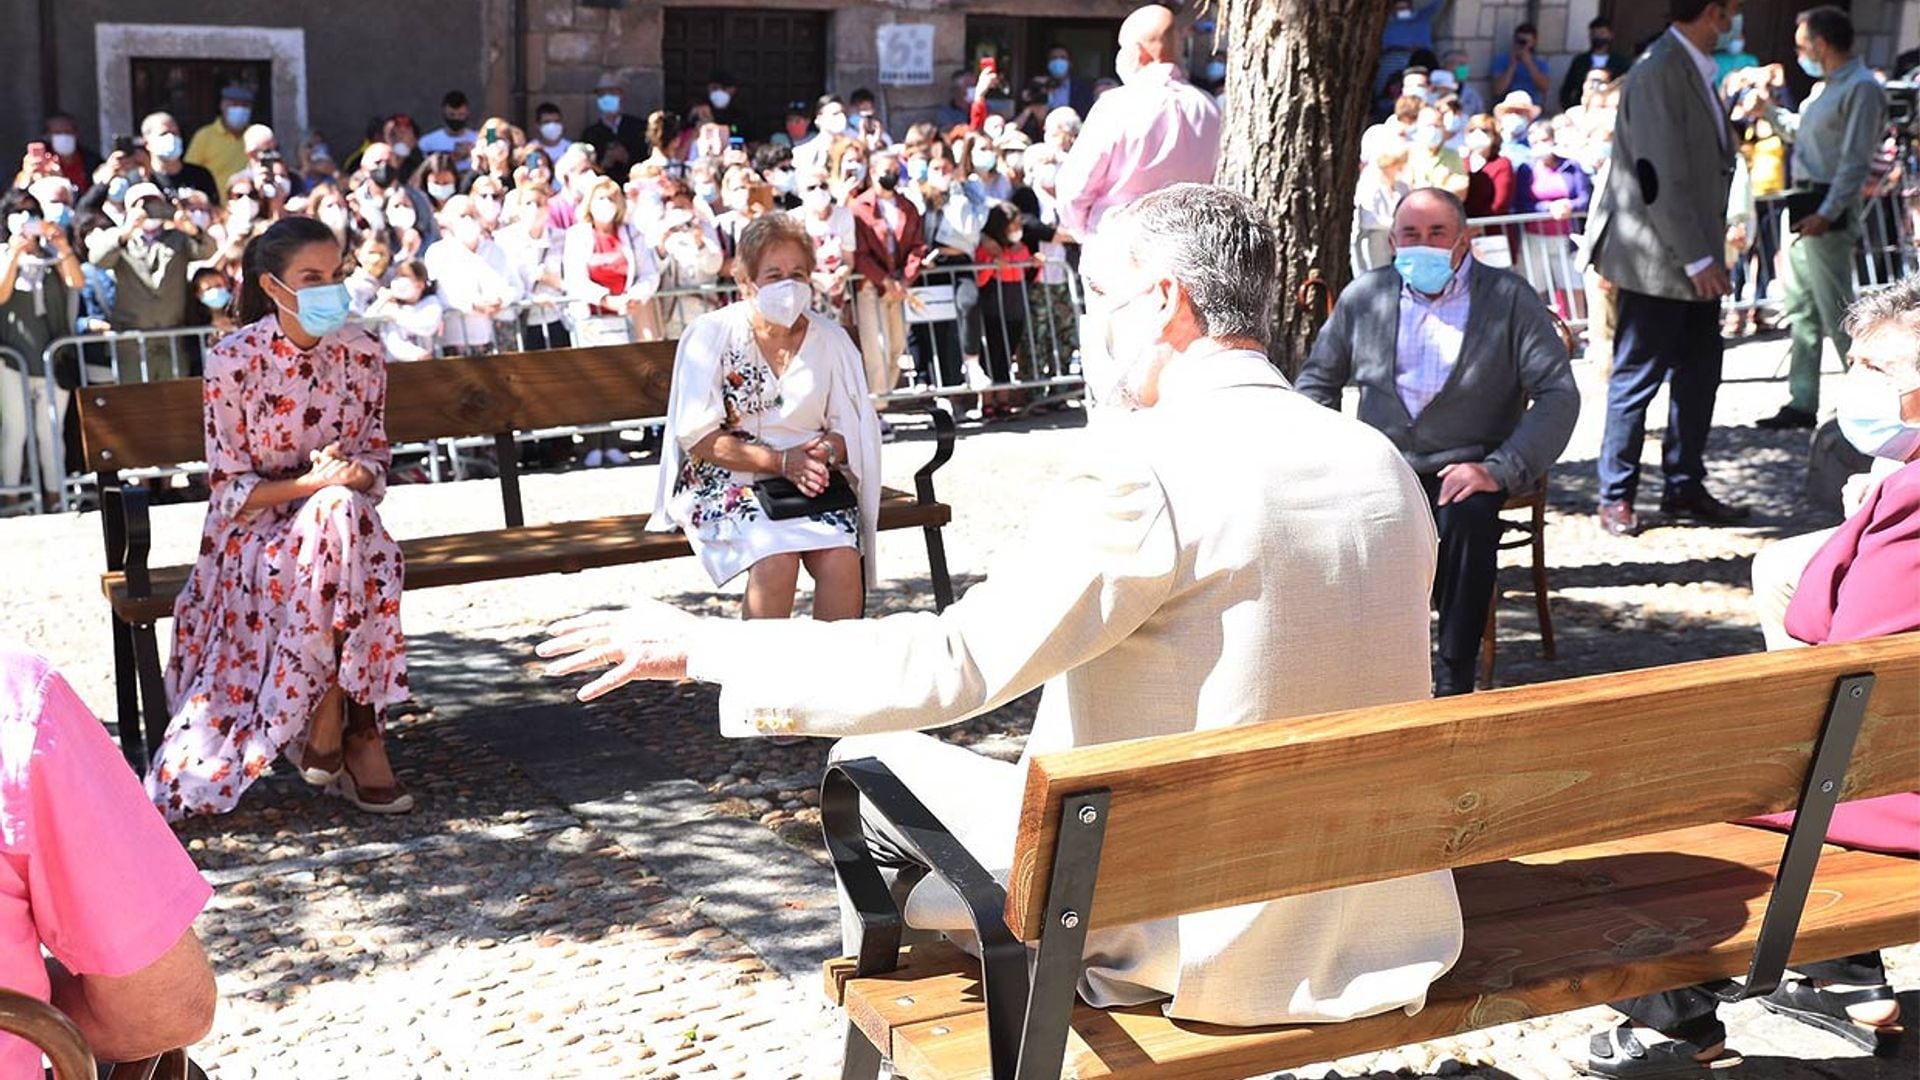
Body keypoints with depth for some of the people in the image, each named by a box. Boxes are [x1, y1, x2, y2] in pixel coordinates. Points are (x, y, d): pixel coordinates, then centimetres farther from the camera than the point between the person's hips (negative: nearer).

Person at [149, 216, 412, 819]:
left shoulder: (363, 355, 0)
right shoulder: (232, 362, -9)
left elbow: (376, 467, 6)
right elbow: (229, 490, -7)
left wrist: (354, 475, -18)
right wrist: (312, 483, -23)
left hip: (341, 520, 3)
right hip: (254, 531, -3)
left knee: (345, 508, -34)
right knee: (339, 513, -36)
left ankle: (332, 722, -23)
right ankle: (358, 732, -27)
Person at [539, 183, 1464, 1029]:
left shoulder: (1152, 473, -21)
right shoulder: (1385, 465, 1)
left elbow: (947, 665, -23)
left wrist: (701, 646, -12)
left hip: (1191, 947, -7)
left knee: (870, 765, 11)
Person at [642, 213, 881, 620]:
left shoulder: (831, 341, 7)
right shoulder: (712, 334, -3)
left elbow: (853, 433, 10)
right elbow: (698, 438, -8)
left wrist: (825, 451, -15)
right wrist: (781, 461, -18)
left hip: (813, 481, 3)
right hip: (725, 482, -3)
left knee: (842, 560, -26)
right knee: (776, 558, -31)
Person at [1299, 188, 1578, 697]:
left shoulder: (1510, 298, 1)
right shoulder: (1364, 296, 10)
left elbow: (1558, 393, -5)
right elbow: (1317, 378, 19)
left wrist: (1499, 469, -18)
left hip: (1467, 472, -2)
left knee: (1469, 515, -35)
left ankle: (1454, 679, -22)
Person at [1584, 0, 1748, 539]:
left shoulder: (1698, 70, 13)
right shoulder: (1658, 72, -17)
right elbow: (1661, 179, -21)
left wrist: (1709, 251, 12)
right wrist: (1696, 259, -19)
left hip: (1695, 257, 9)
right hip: (1655, 260, -9)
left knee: (1699, 373, 12)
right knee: (1637, 377, 1)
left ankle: (1685, 486, 23)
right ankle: (1616, 495, 12)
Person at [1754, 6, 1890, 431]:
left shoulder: (1862, 89, -13)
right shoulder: (1826, 87, 17)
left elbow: (1856, 161, -19)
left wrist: (1826, 214, -24)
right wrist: (1768, 109, 28)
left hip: (1829, 213, -10)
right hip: (1806, 208, 10)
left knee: (1838, 314, -8)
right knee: (1802, 311, 11)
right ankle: (1802, 403, 17)